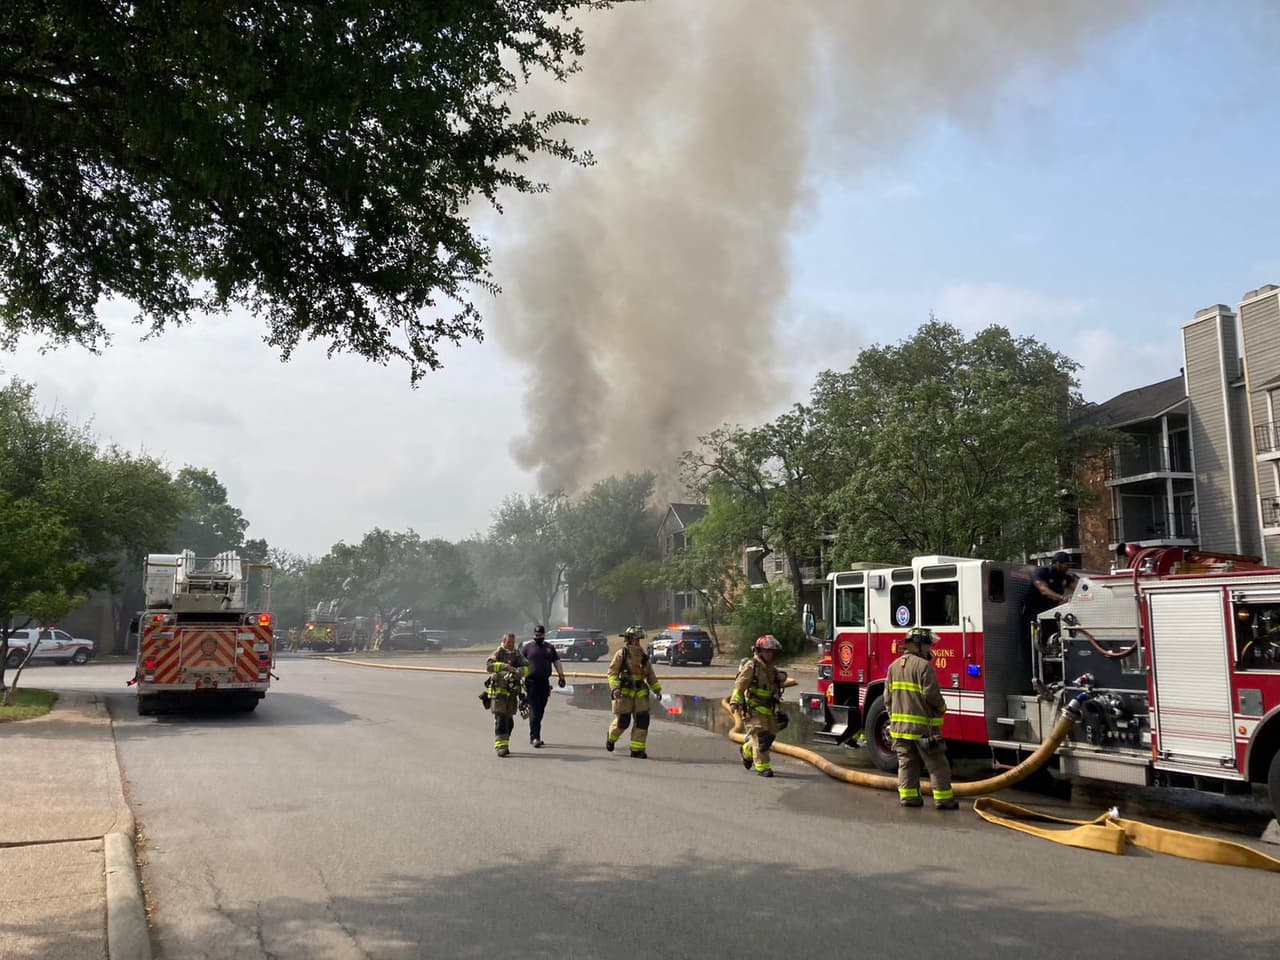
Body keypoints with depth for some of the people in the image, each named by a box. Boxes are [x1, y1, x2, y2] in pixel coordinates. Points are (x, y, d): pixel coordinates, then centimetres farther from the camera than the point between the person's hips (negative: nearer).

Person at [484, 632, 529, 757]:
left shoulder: (518, 655, 11)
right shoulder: (497, 654, -3)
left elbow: (527, 667, -1)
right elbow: (490, 665, -22)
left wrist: (519, 671, -23)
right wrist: (505, 666, -33)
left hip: (512, 692, 5)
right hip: (498, 691, -5)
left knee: (509, 720, 10)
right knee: (500, 718, -13)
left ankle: (505, 744, 24)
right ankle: (500, 746, -15)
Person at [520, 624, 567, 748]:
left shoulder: (550, 648, 13)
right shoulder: (527, 647, 2)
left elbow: (557, 662, 15)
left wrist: (561, 676, 6)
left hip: (544, 682, 4)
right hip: (532, 682, -4)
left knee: (540, 711, 9)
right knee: (534, 710, -9)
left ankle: (533, 736, 19)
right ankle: (535, 737, -10)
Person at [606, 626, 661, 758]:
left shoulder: (642, 655, 11)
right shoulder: (621, 654, -5)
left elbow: (650, 674, 18)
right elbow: (612, 672, -10)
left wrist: (657, 689, 12)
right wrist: (615, 688, -22)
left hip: (640, 692, 5)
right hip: (624, 692, -5)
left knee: (643, 720, -3)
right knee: (623, 721, -3)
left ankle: (637, 749, 6)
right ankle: (611, 738, 29)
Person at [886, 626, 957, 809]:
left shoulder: (894, 666, 9)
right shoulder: (923, 665, -13)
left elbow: (888, 696, 11)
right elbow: (931, 695, -17)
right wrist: (942, 707, 3)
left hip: (899, 724, 7)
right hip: (923, 724, -7)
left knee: (906, 762, 12)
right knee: (936, 764, 2)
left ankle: (907, 796, 12)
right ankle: (943, 798, 5)